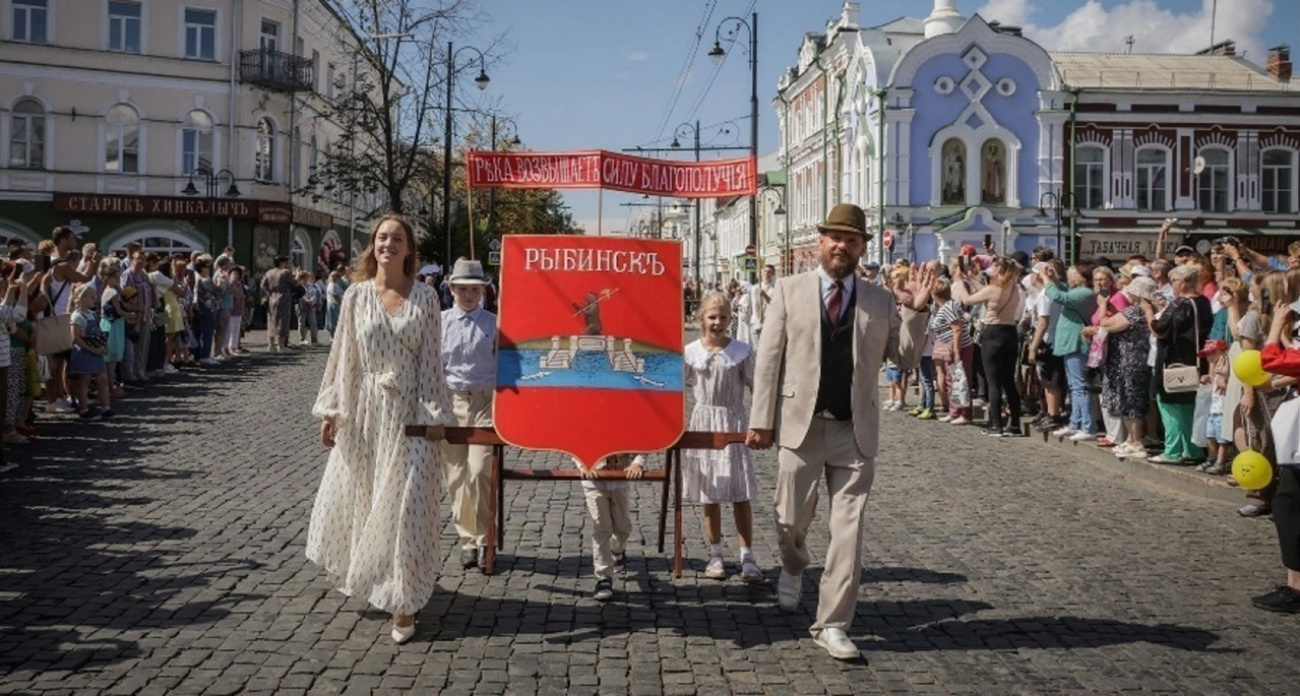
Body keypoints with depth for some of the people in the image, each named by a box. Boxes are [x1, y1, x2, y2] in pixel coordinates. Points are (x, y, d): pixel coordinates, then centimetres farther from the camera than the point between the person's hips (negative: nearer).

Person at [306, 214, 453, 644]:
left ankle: (403, 603, 7)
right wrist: (331, 411, 2)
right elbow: (342, 354, 4)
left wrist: (434, 415, -6)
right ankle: (364, 576, 37)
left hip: (408, 413, -2)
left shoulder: (424, 298, -1)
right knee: (354, 498, 11)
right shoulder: (357, 295, 3)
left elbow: (431, 360, -1)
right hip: (364, 411, 2)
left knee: (404, 506, -1)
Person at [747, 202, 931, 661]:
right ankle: (793, 567, 45)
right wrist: (761, 420, -5)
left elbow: (906, 360, 5)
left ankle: (833, 625, 11)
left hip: (855, 432, 1)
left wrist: (916, 312, -9)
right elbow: (769, 359, 0)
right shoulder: (789, 290, 2)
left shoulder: (881, 301, 6)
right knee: (792, 521, 11)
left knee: (848, 531, 1)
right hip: (801, 425, -1)